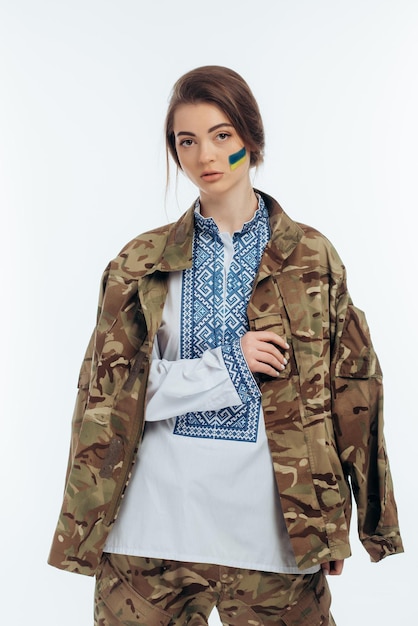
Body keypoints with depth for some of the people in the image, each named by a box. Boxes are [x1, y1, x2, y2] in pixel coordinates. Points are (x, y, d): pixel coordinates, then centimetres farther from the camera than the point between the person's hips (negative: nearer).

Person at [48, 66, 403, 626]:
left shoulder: (311, 258, 3)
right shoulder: (142, 263, 4)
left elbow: (349, 389, 5)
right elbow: (110, 391, 1)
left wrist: (334, 518, 3)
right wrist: (227, 364, -9)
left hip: (270, 524, 0)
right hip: (156, 523, 1)